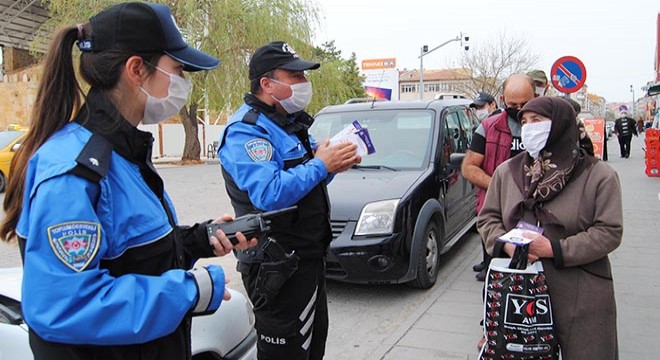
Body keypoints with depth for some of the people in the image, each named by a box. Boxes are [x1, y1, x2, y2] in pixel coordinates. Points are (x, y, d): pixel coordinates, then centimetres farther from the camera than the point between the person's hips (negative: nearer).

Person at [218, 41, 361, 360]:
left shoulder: (290, 122, 12)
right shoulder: (246, 130, -19)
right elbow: (270, 195, -33)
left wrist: (334, 164, -4)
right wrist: (320, 164, -23)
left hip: (309, 257, 10)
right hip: (278, 268, -9)